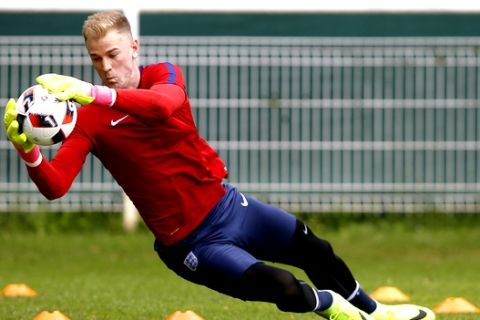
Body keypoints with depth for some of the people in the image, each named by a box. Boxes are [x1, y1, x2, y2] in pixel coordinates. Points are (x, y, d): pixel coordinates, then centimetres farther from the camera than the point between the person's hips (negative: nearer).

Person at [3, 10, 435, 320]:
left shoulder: (164, 75, -10)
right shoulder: (89, 121, -16)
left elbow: (163, 105, -36)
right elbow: (55, 185, -30)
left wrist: (94, 94, -51)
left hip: (228, 204, 5)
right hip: (191, 243, -5)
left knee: (316, 251, 21)